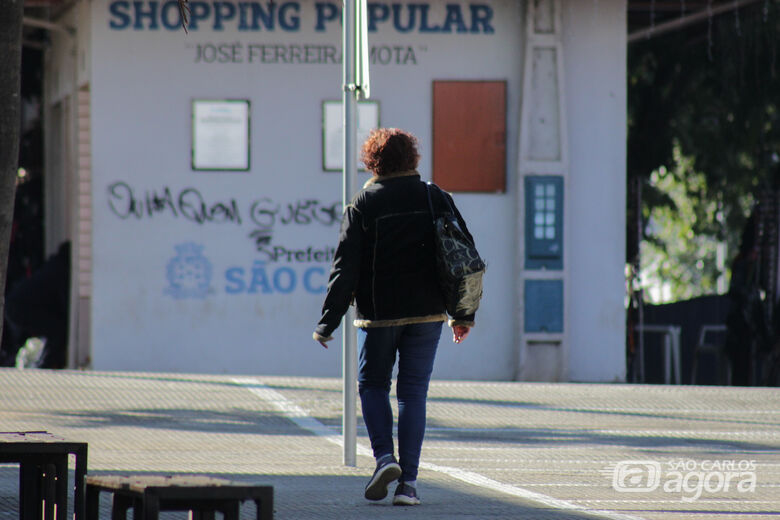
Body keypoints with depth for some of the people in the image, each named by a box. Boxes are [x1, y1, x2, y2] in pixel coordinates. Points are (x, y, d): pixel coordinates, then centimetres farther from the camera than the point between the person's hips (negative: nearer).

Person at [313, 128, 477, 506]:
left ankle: (385, 457, -7)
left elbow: (346, 269, -7)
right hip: (427, 313, 2)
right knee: (413, 391, 6)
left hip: (379, 315, -2)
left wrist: (327, 323, -3)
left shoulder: (362, 205, -5)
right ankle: (408, 480, 0)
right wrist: (464, 314, 13)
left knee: (372, 385, 14)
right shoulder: (436, 199, 4)